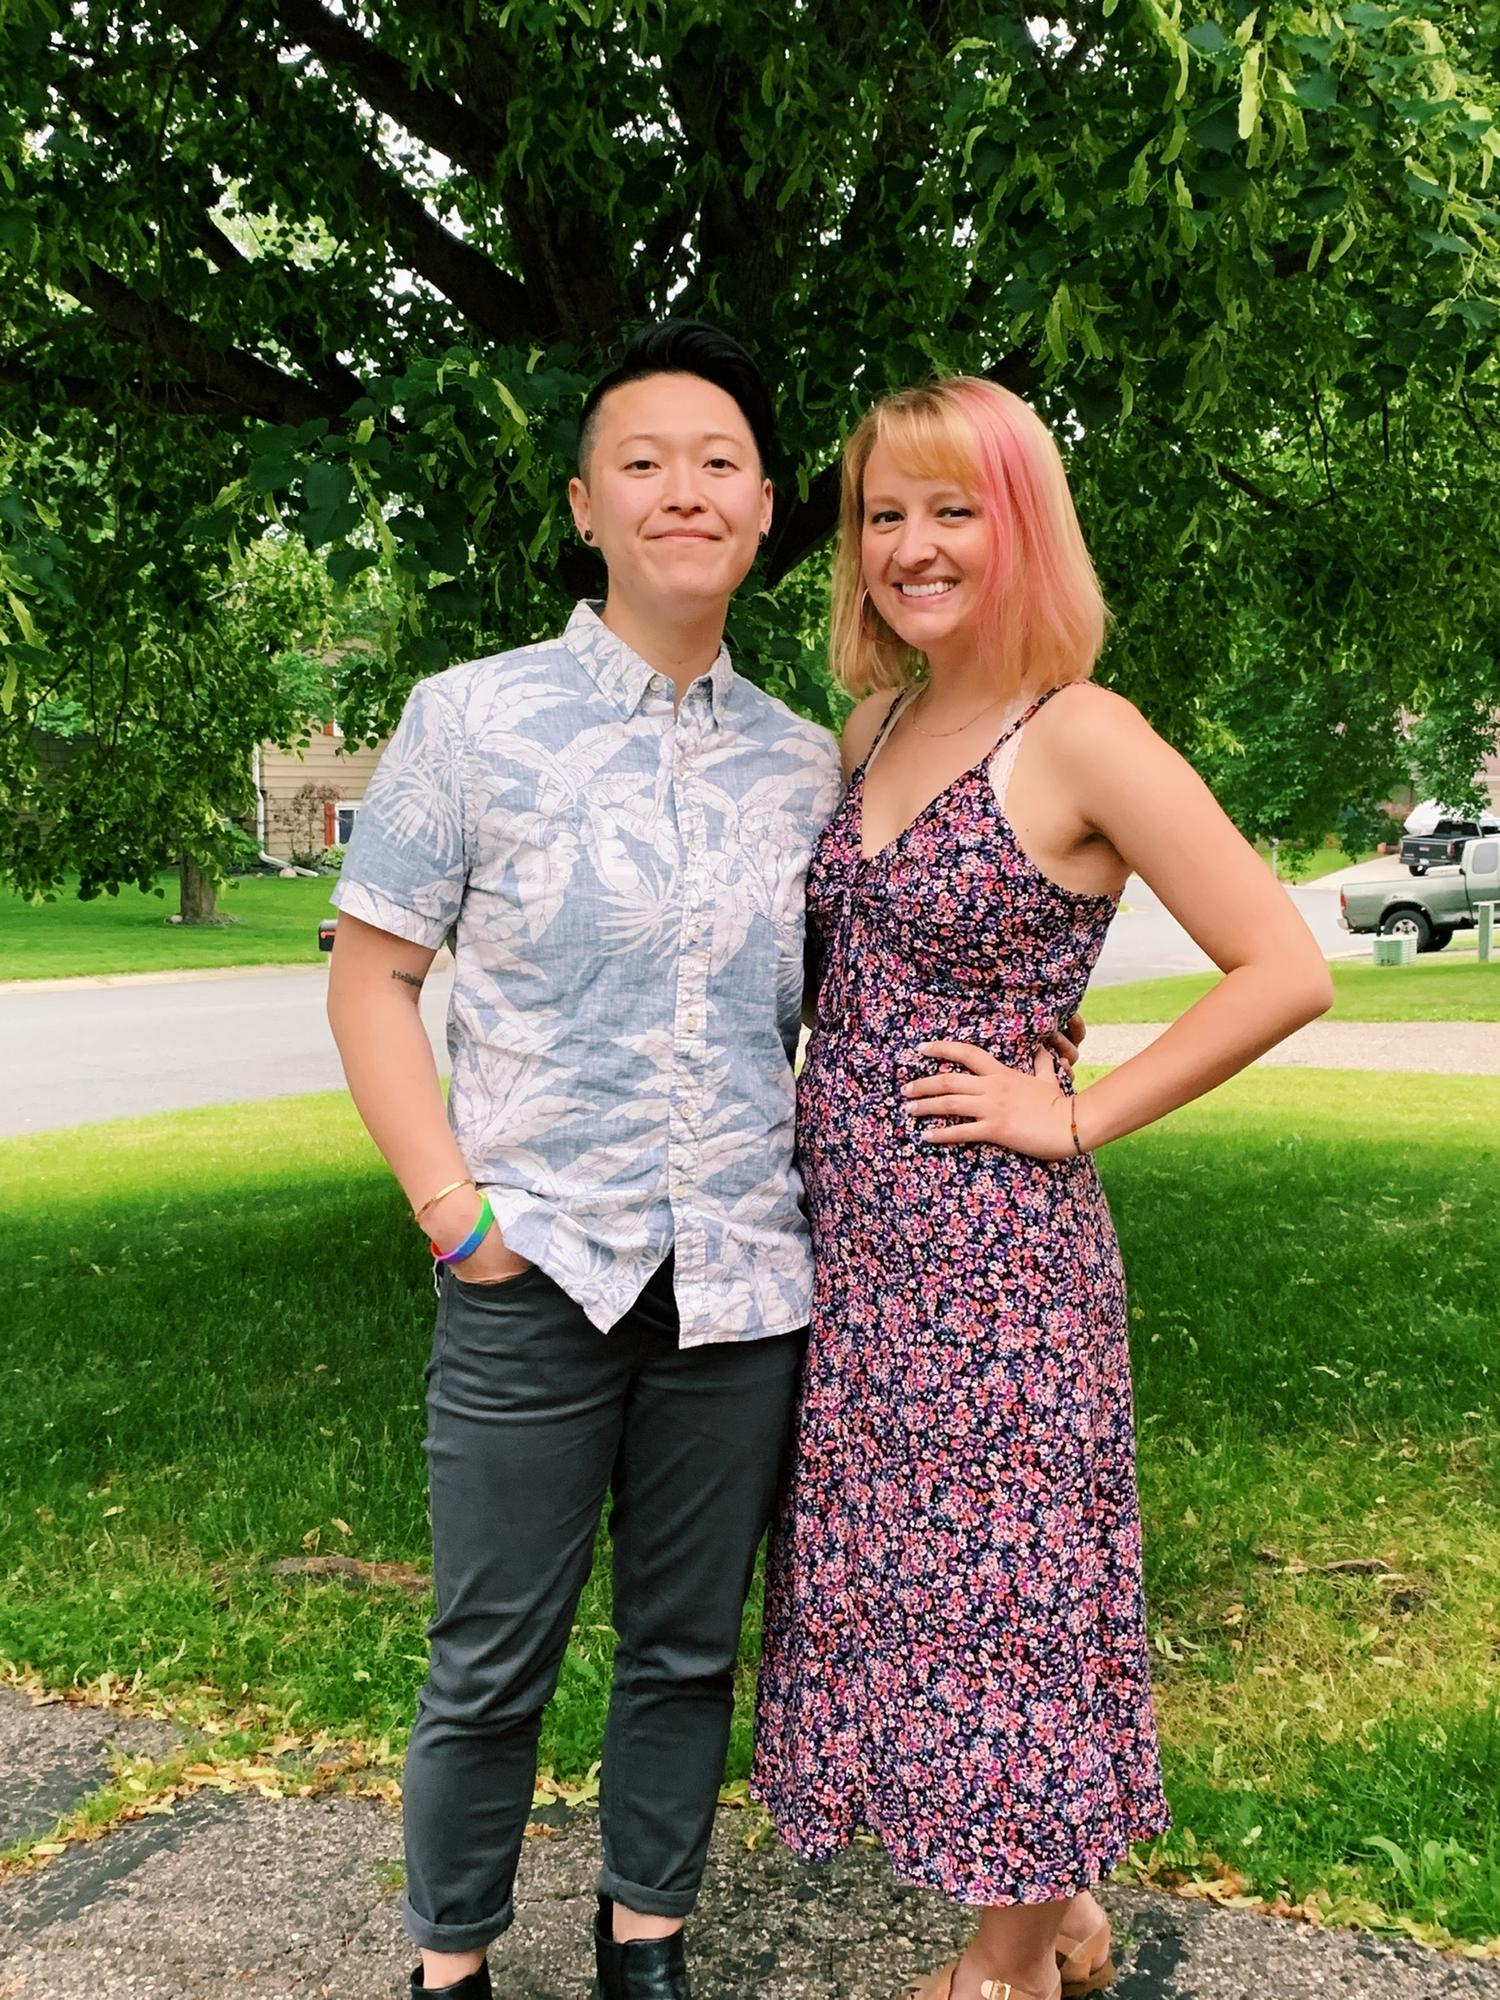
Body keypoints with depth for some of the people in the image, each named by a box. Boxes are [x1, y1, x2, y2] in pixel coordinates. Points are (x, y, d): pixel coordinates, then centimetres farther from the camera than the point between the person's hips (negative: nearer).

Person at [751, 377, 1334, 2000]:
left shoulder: (1081, 739, -12)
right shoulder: (872, 726, 10)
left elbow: (1285, 970, -15)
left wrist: (1078, 1115, -14)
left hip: (991, 1252, -7)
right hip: (845, 1238, 7)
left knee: (995, 1586, 6)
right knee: (886, 1581, 15)